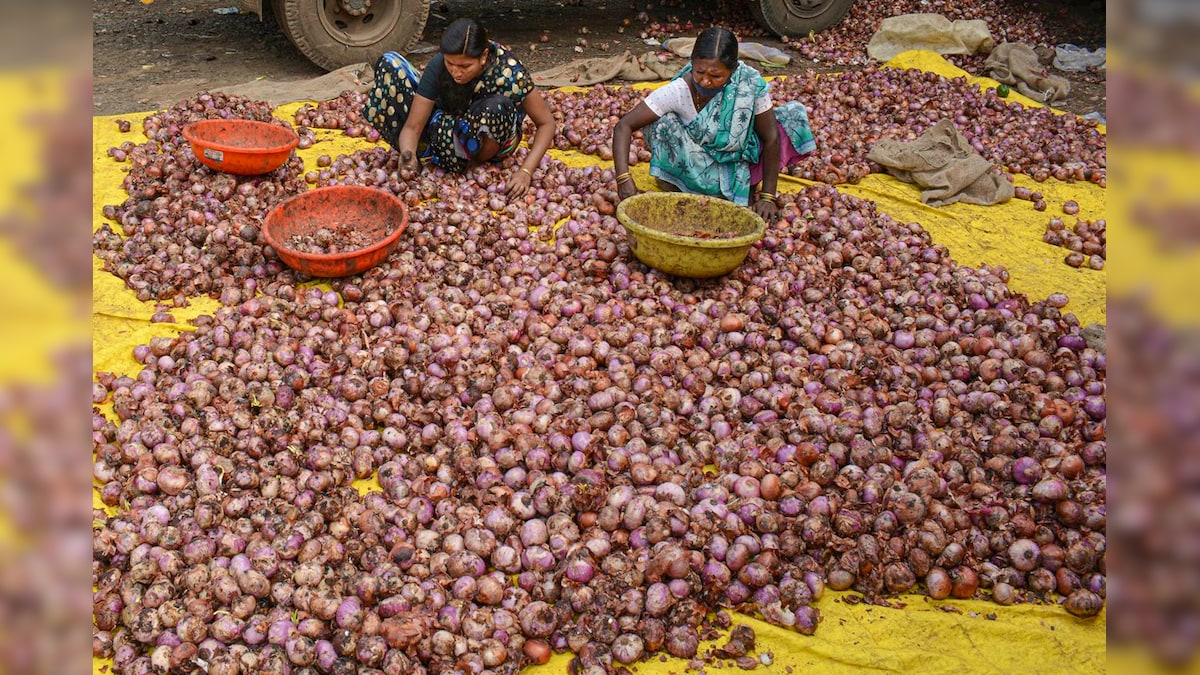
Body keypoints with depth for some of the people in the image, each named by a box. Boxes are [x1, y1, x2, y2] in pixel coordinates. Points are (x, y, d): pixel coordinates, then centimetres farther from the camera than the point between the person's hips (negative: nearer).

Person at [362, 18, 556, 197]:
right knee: (389, 64, -14)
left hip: (491, 142, -2)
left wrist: (525, 172, -34)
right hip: (446, 127, 3)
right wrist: (408, 154, -44)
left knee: (496, 107, -40)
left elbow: (546, 123, -22)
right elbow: (412, 126, -22)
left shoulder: (510, 73, -31)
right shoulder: (438, 66, -25)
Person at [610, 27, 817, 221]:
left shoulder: (751, 84, -24)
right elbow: (624, 126, -28)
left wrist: (767, 197, -20)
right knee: (662, 124, -31)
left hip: (737, 160, 2)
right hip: (692, 169, -2)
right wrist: (624, 179, -42)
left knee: (793, 114, -16)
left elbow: (771, 137, -17)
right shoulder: (678, 91, -27)